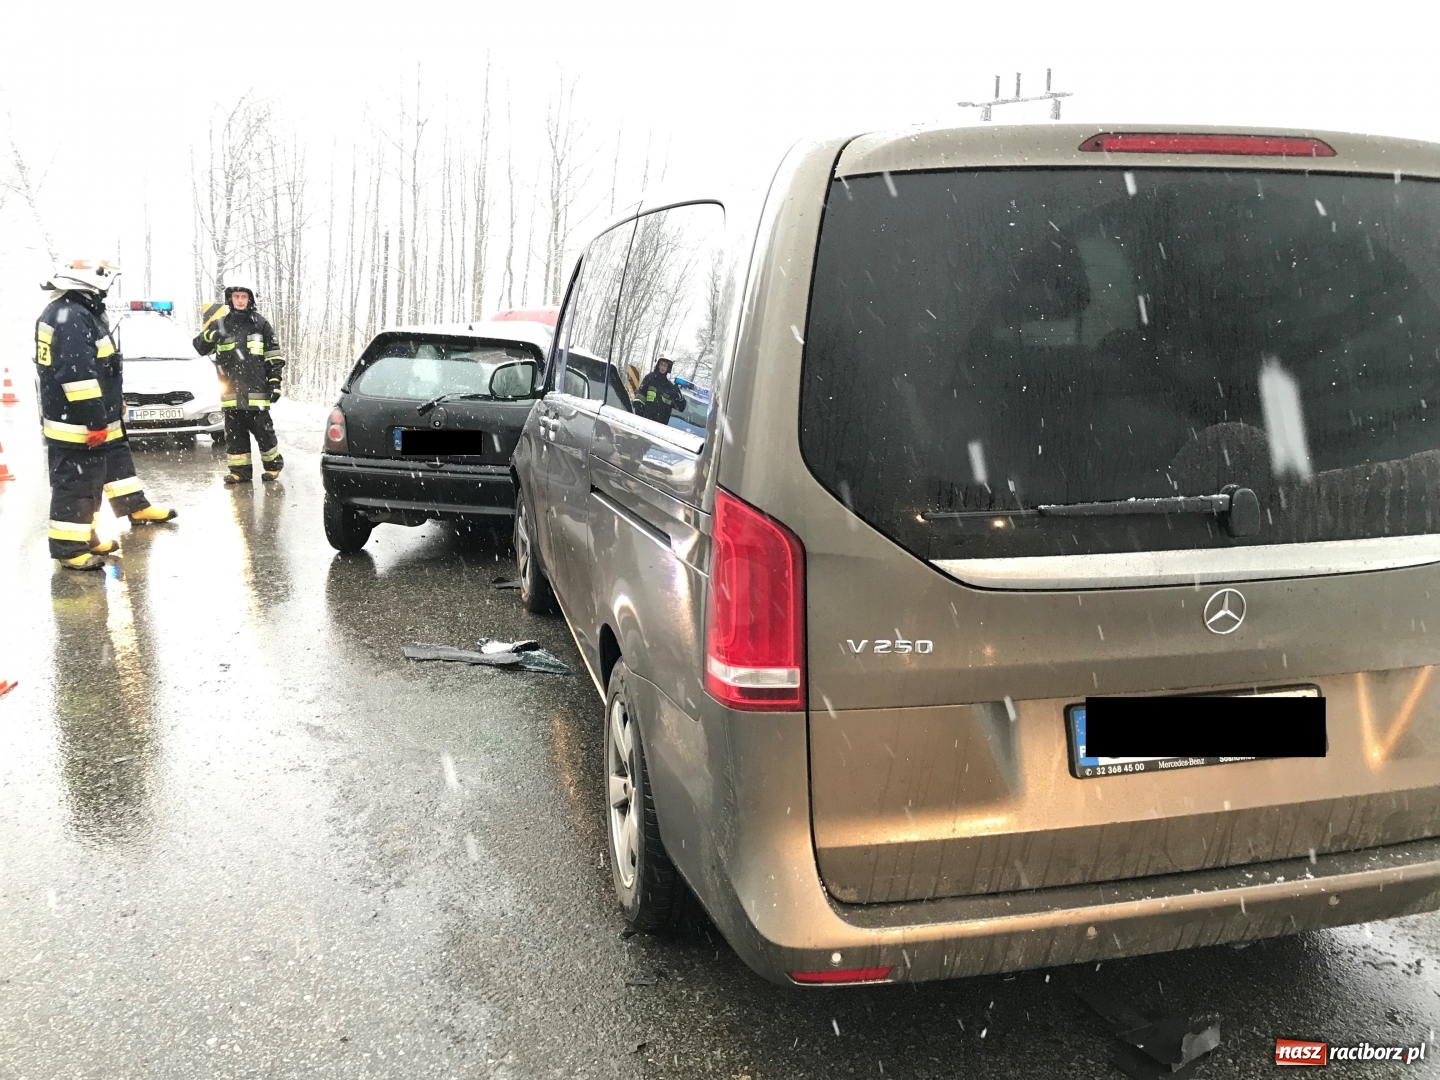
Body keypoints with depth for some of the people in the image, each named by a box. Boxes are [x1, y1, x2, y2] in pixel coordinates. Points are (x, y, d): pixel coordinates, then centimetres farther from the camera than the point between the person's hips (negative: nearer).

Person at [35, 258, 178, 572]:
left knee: (116, 460, 25)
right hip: (77, 423, -11)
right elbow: (76, 375, -27)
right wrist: (95, 420, -25)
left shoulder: (81, 312, 14)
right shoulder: (70, 317, -22)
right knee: (76, 483, -5)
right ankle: (70, 547, 1)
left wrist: (112, 404, 31)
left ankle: (137, 508, 42)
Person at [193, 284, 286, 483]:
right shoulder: (220, 324, 9)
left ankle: (273, 464, 18)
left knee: (263, 429, 2)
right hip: (231, 390, 3)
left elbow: (274, 356, 5)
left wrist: (275, 381, -2)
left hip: (256, 390, -3)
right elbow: (200, 348, 7)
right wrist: (209, 335, -15)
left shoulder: (260, 323, 4)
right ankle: (239, 469, 12)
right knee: (234, 432, 6)